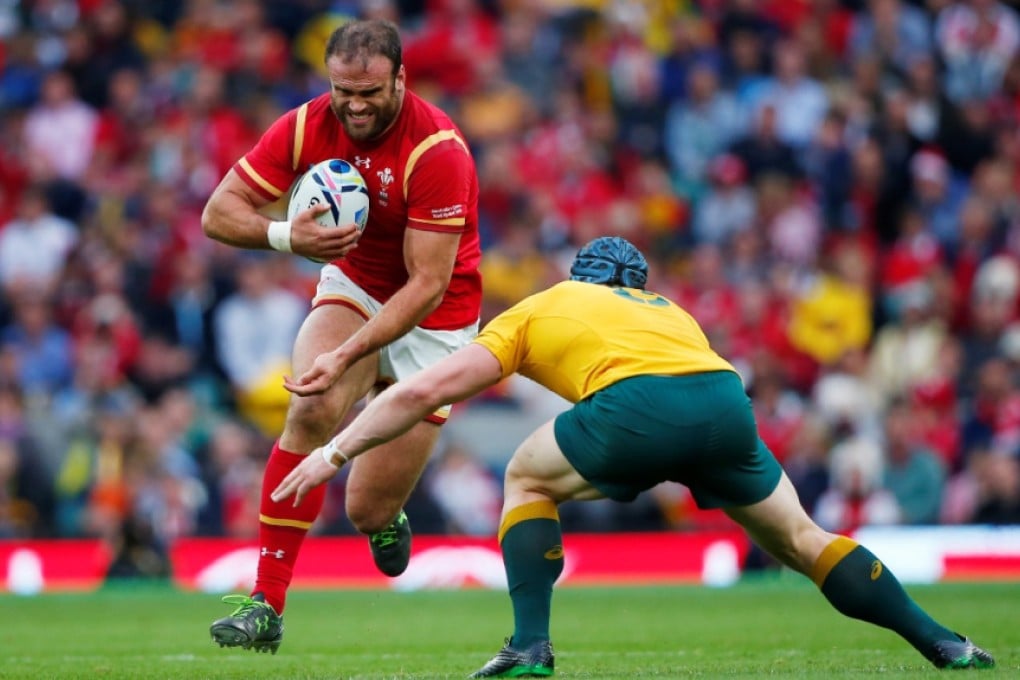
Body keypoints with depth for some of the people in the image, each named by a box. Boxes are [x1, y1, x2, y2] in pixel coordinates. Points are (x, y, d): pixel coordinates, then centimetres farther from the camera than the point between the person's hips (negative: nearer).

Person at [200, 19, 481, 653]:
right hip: (353, 285, 3)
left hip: (434, 316, -3)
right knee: (312, 410, -28)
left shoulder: (437, 152, -29)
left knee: (369, 511, -6)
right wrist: (286, 235, -32)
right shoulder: (308, 126, -15)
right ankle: (266, 604, -25)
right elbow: (219, 212, -11)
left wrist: (348, 353, -38)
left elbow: (427, 285, -29)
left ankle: (388, 517, 36)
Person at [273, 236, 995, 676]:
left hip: (637, 405, -3)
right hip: (726, 400, 3)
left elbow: (425, 390, 27)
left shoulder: (535, 310, 30)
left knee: (526, 479, 23)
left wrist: (336, 452, 34)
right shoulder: (669, 310, 41)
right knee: (800, 539, 22)